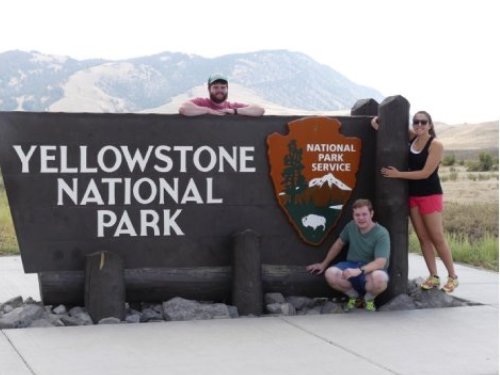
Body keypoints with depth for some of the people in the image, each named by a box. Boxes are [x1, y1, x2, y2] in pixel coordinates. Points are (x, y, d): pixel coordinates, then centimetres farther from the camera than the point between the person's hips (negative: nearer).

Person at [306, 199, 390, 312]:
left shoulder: (381, 233, -19)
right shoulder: (351, 226, -1)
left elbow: (380, 262, -28)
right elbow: (339, 244, 15)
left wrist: (360, 271, -42)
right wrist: (324, 264, 18)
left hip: (371, 269, -4)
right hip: (352, 265, 4)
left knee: (379, 279, -41)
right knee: (330, 274, -27)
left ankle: (369, 299, -3)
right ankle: (353, 295, 4)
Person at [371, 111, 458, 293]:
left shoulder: (435, 144, -13)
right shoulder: (412, 137, 4)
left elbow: (425, 173, -19)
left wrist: (398, 174, -18)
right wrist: (378, 120, -5)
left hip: (430, 195, -6)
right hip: (412, 195, 6)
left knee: (437, 238, -3)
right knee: (423, 238, 7)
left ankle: (452, 276, 7)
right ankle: (433, 277, 13)